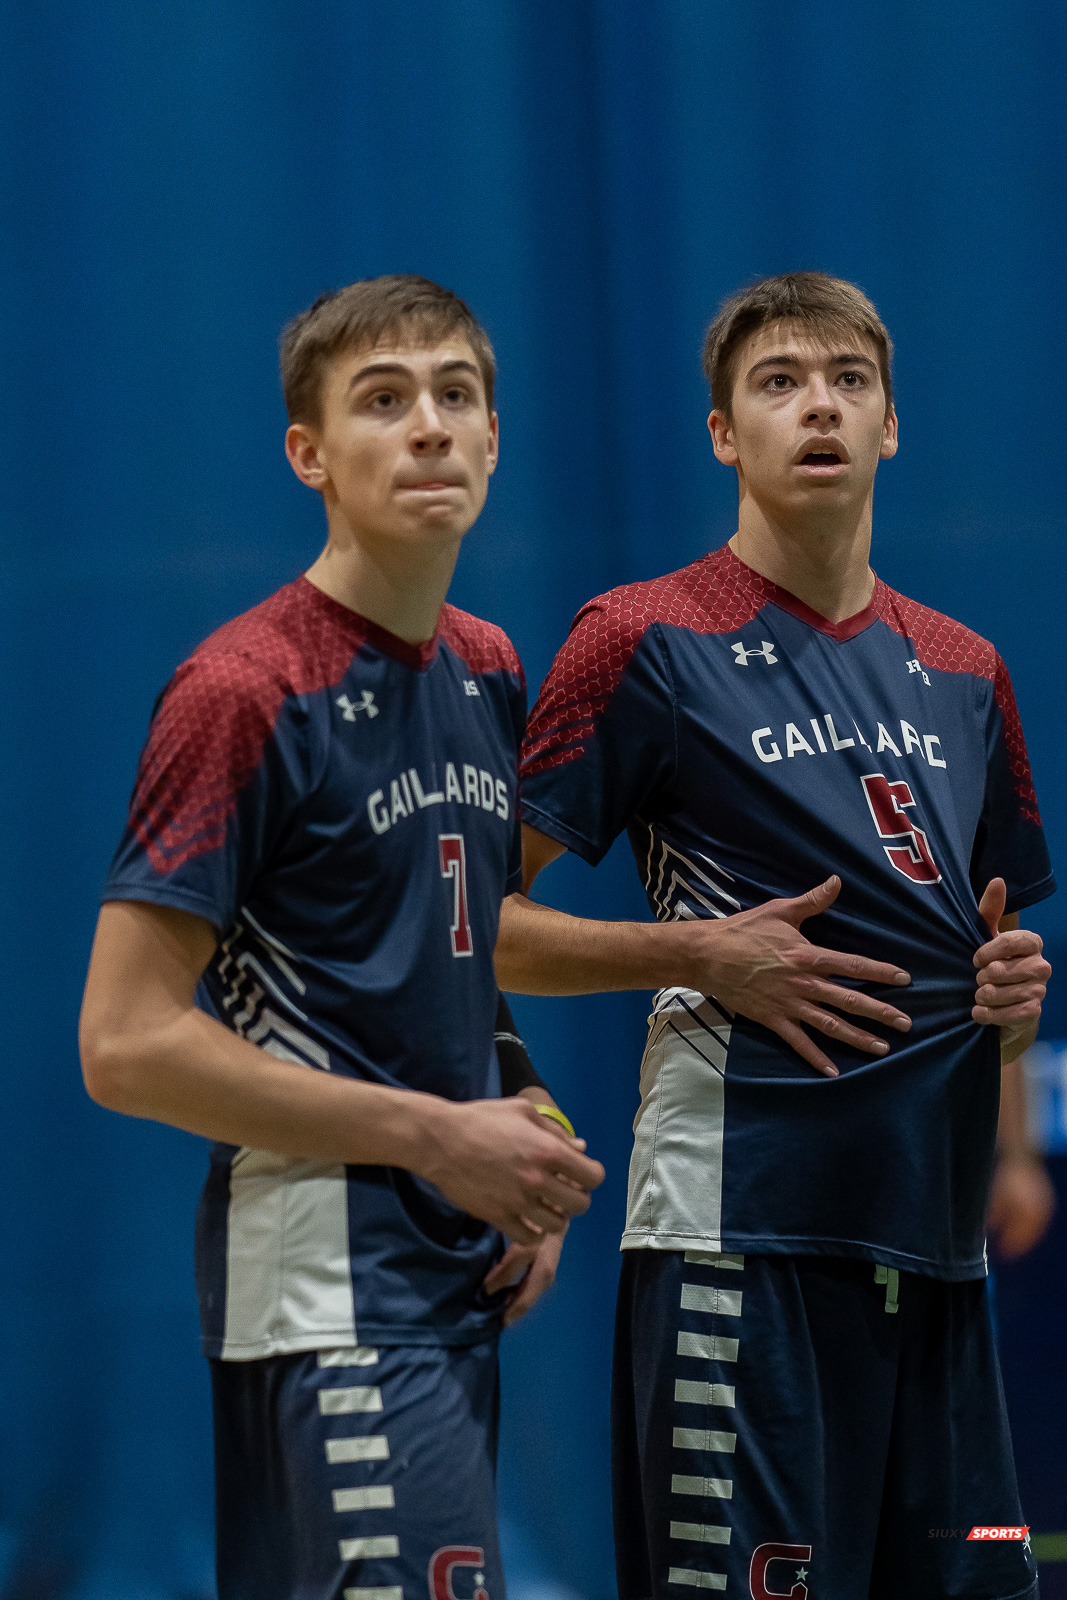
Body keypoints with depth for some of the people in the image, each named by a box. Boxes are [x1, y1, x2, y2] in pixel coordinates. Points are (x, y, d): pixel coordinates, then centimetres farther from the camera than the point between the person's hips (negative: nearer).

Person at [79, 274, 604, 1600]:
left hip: (459, 1277, 8)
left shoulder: (490, 675, 13)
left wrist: (524, 1163, 8)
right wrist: (440, 1138, -14)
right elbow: (126, 1044, -14)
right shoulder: (242, 691, -11)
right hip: (328, 1280, -8)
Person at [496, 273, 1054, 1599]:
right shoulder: (647, 641, -1)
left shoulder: (965, 673, 17)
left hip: (935, 1235, 6)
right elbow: (480, 921, -3)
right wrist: (706, 956, -13)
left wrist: (1012, 991, 4)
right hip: (743, 1227, -6)